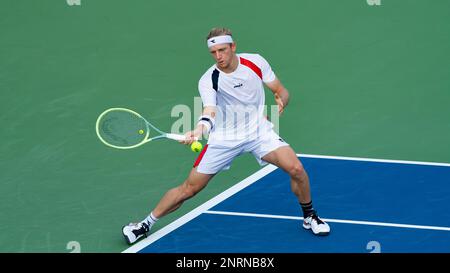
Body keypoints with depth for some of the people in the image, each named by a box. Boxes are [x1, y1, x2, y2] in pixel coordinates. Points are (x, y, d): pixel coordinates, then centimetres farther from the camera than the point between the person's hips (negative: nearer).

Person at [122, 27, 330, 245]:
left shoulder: (256, 63, -11)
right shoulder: (208, 81, -18)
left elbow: (281, 91, 0)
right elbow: (209, 112, -34)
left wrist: (281, 101, -23)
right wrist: (198, 131, -55)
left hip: (258, 131, 1)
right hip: (224, 138, -1)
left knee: (296, 169, -18)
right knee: (189, 188, -2)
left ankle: (309, 217, 10)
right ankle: (146, 224, 16)